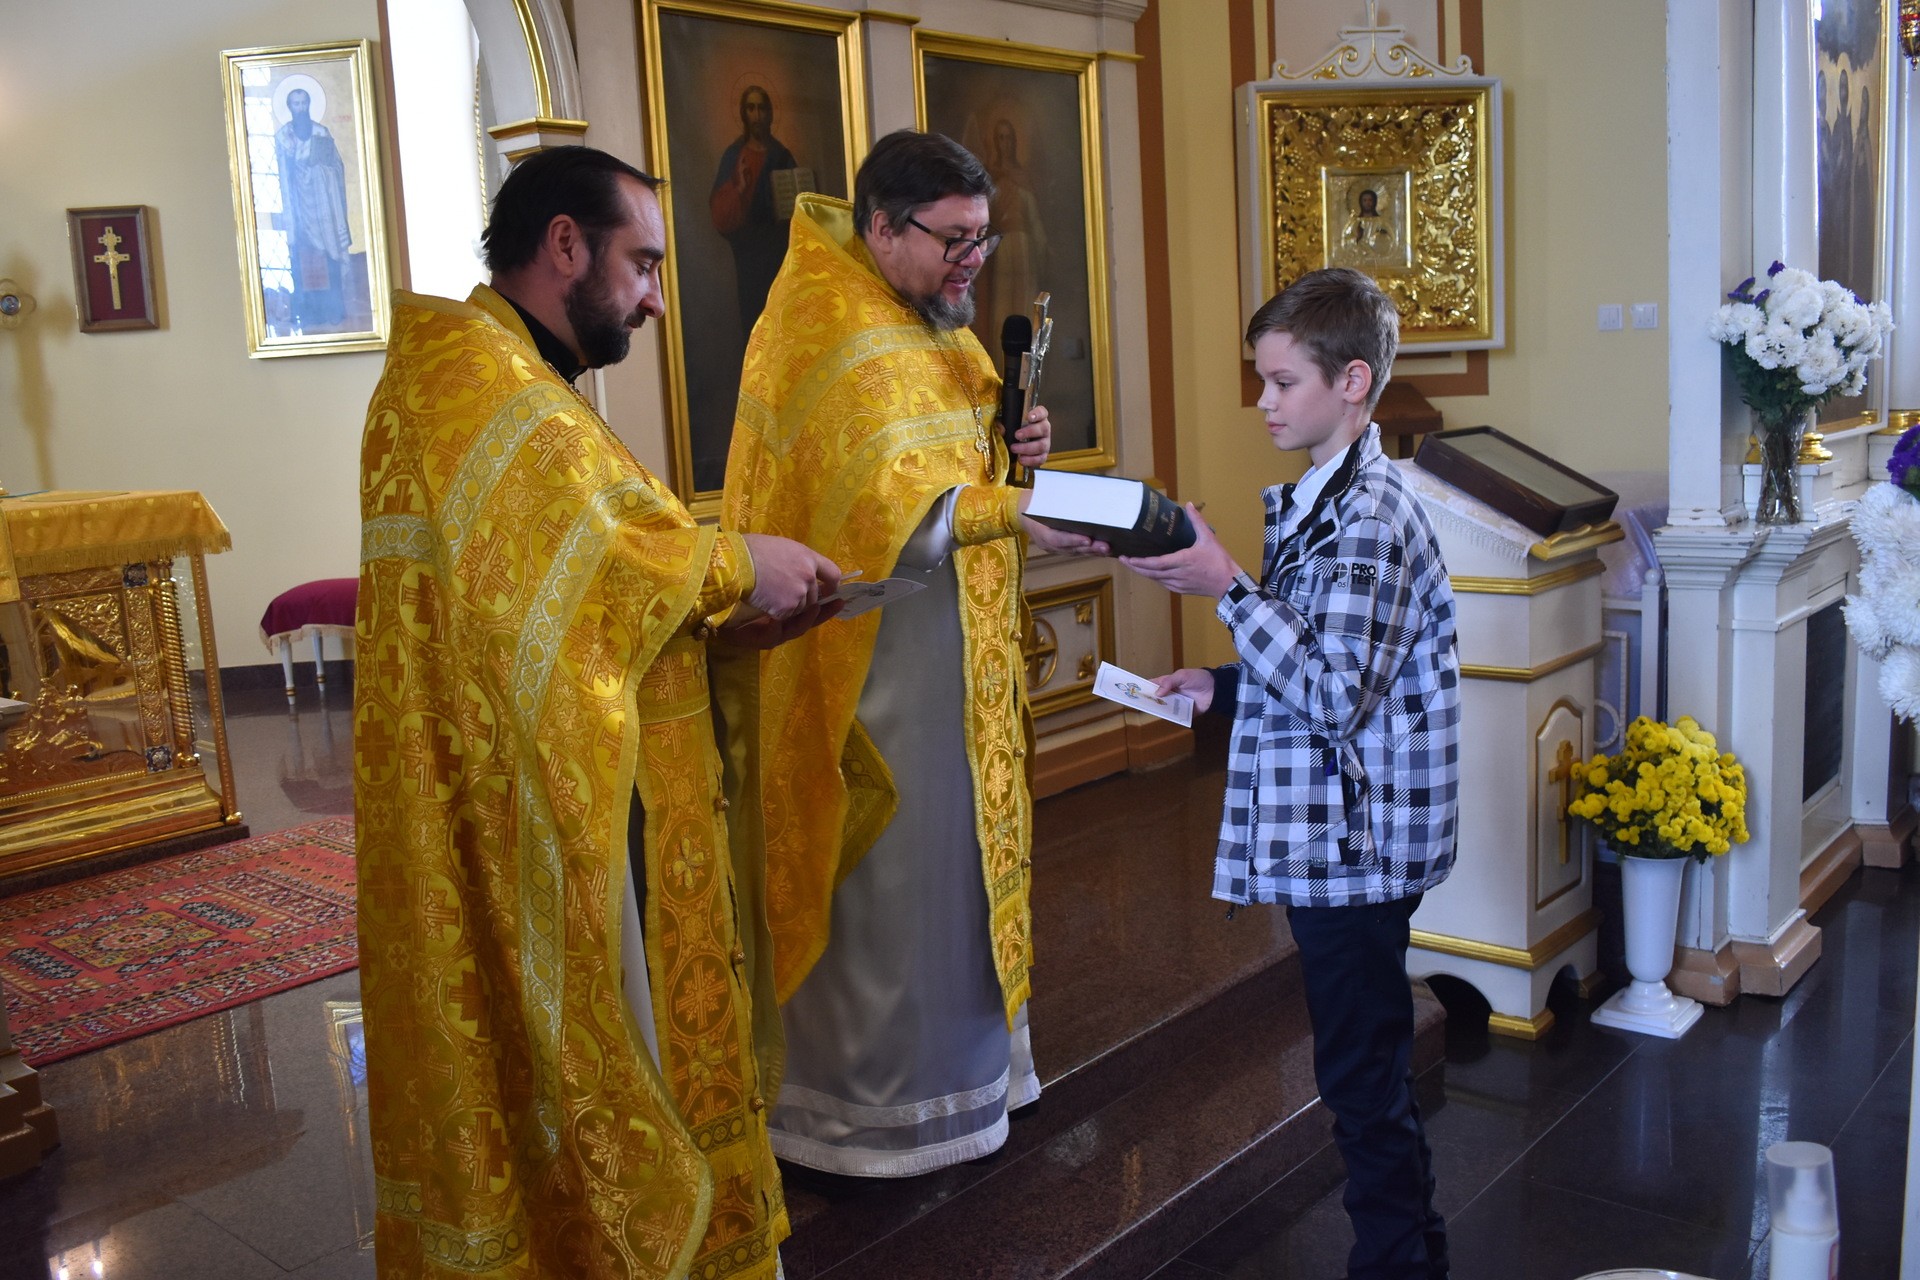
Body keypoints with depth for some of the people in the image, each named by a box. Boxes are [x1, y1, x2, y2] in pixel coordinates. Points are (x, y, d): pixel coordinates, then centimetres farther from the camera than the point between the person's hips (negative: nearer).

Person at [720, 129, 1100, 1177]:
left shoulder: (929, 316, 13)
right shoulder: (832, 327, -18)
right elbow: (888, 503, -29)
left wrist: (1013, 448, -1)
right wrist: (1013, 513, -39)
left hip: (956, 659, 10)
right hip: (875, 666, -10)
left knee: (956, 846, 17)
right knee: (883, 871, 1)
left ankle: (956, 1049, 34)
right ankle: (865, 1106, 17)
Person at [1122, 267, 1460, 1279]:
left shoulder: (1371, 518, -19)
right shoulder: (1314, 501, 12)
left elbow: (1335, 693, -25)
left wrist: (1228, 588, -25)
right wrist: (1222, 687, 8)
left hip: (1356, 847, -10)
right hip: (1332, 840, 10)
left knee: (1363, 1077, 3)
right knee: (1369, 1068, 21)